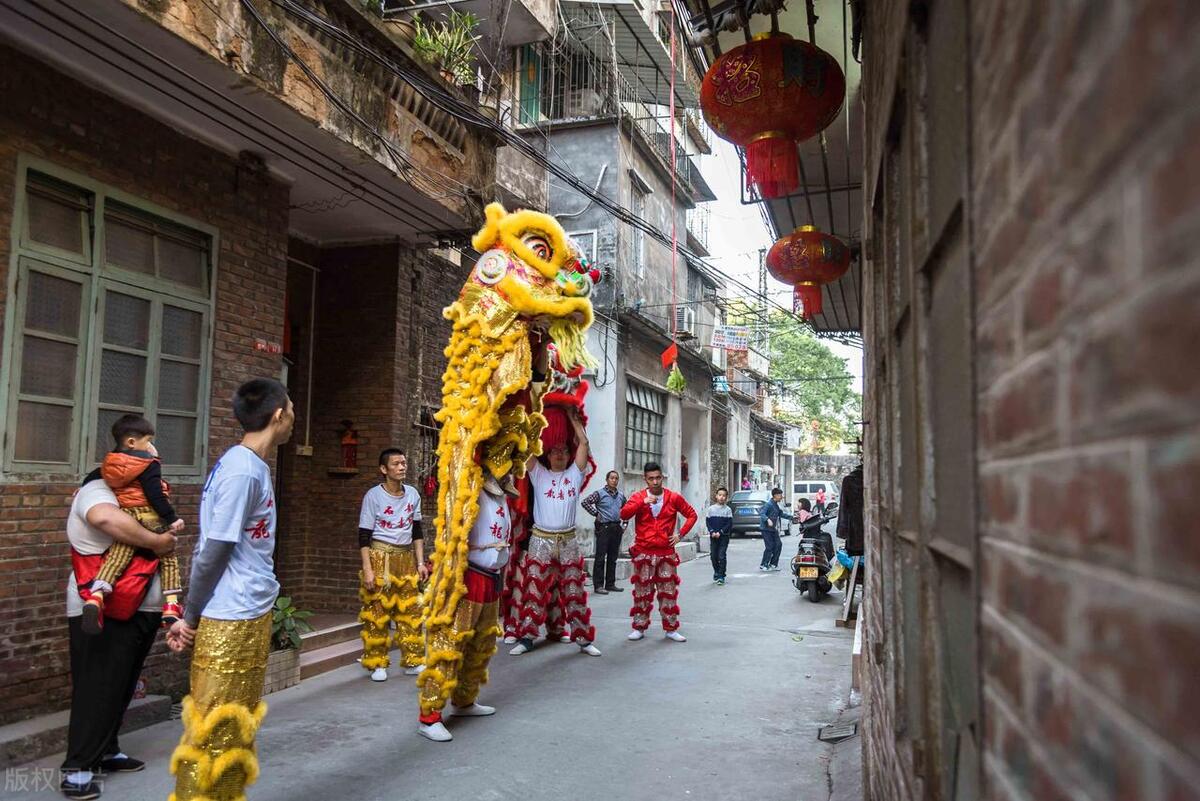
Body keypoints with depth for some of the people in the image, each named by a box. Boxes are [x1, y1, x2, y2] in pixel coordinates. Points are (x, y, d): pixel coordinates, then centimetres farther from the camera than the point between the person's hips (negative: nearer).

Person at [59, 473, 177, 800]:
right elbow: (106, 518, -34)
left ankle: (105, 751, 27)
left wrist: (167, 531, -2)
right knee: (97, 688, -7)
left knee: (119, 686, 16)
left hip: (137, 610, 9)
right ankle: (77, 769, -1)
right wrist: (156, 542, -27)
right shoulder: (98, 490, -11)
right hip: (104, 613, -9)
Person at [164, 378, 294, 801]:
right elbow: (213, 552, -17)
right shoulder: (242, 472, -20)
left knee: (238, 723, 17)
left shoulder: (251, 466, 9)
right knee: (216, 727, 1)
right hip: (231, 620, -9)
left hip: (252, 615, 9)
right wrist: (190, 617, -7)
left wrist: (193, 613, 15)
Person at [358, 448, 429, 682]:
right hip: (380, 557, -4)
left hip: (406, 559, 4)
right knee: (377, 613, 0)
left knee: (410, 611, 6)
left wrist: (420, 563, 9)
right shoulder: (373, 495, -8)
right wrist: (368, 569, -14)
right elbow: (364, 535, -8)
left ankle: (413, 661, 16)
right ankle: (378, 664, 12)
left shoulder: (413, 494, 6)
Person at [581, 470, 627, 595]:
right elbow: (585, 502, -13)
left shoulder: (621, 495, 12)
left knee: (613, 558, 10)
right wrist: (596, 514, -13)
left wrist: (625, 522, 15)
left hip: (617, 528, 6)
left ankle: (610, 584, 18)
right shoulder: (600, 493, -5)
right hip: (604, 527, -6)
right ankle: (598, 585, -1)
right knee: (600, 557, -4)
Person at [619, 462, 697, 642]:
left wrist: (681, 534, 1)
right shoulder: (638, 497, 0)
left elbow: (691, 515, 11)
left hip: (666, 553, 1)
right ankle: (639, 628, 16)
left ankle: (671, 629, 15)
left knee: (669, 592, 6)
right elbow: (624, 514, -15)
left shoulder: (673, 498, 3)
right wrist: (643, 502, -24)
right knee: (642, 592, 5)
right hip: (643, 553, -1)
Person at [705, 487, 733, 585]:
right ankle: (716, 572, 29)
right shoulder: (711, 509, 4)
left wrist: (720, 532, -13)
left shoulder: (728, 510, -2)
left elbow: (729, 524, -4)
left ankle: (721, 576, -3)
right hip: (713, 536, 3)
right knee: (713, 556, 6)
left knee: (721, 556, -9)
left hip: (724, 536, -3)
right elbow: (707, 522, 4)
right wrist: (712, 532, -11)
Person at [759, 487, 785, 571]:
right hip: (766, 529, -9)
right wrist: (768, 520, -41)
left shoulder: (776, 505, 14)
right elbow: (761, 513, -25)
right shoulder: (769, 504, -15)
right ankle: (763, 565, 2)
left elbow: (780, 514, 27)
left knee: (778, 544, 4)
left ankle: (773, 564, 15)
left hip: (773, 529, 9)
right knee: (769, 547, -10)